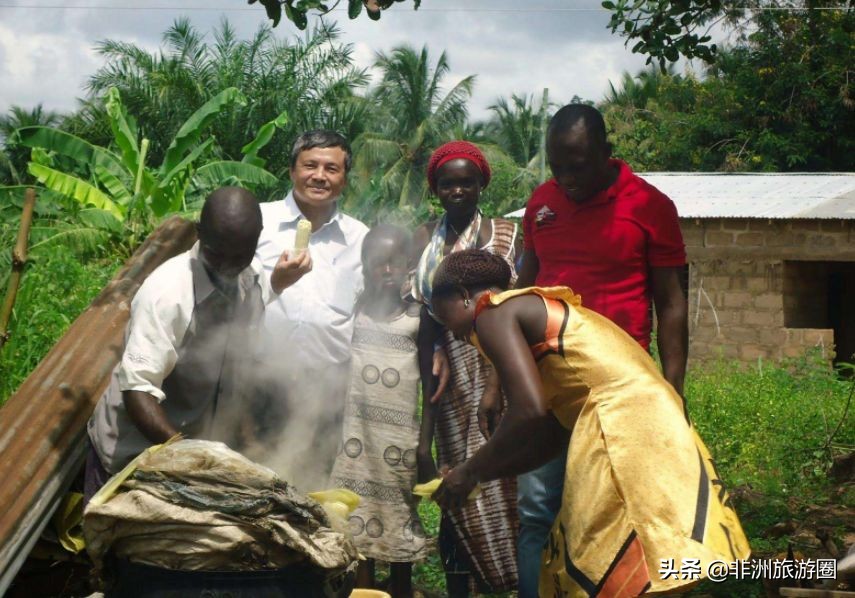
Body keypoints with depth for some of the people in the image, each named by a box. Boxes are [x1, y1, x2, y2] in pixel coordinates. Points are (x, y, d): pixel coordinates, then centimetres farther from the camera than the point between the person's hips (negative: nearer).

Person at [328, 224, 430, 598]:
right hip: (358, 440, 0)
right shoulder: (351, 314, 2)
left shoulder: (417, 319, 1)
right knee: (356, 537, 1)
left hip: (401, 442, 0)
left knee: (401, 536, 5)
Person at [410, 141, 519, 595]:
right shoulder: (424, 240, 9)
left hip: (490, 365, -3)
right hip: (447, 369, 3)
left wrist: (496, 387, -15)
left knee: (496, 476, -5)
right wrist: (432, 378, -6)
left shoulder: (502, 235, 0)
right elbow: (423, 314, 5)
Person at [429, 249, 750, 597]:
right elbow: (553, 433, 26)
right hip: (647, 422, 10)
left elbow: (530, 412, -14)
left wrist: (471, 472, -1)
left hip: (624, 426, -10)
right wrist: (484, 474, 28)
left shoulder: (493, 313, 0)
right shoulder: (535, 309, 27)